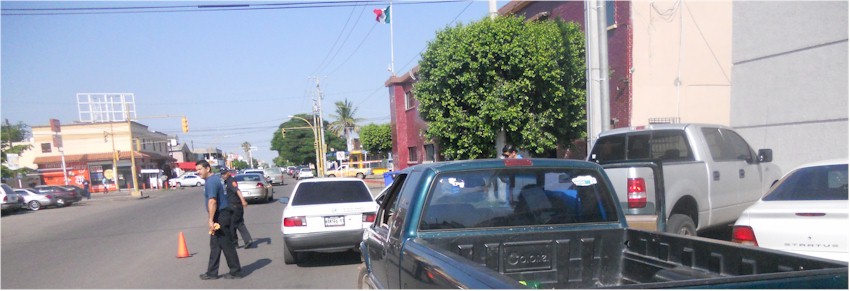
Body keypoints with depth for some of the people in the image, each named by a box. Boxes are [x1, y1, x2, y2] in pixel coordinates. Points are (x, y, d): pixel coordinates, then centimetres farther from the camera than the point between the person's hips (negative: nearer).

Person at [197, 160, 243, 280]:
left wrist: (211, 220, -27)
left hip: (221, 216, -10)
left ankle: (235, 272, 7)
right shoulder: (216, 178, 16)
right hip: (223, 215, 10)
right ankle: (212, 272, 20)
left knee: (227, 245, -2)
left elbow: (212, 201, -26)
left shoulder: (211, 182, -16)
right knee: (215, 245, 14)